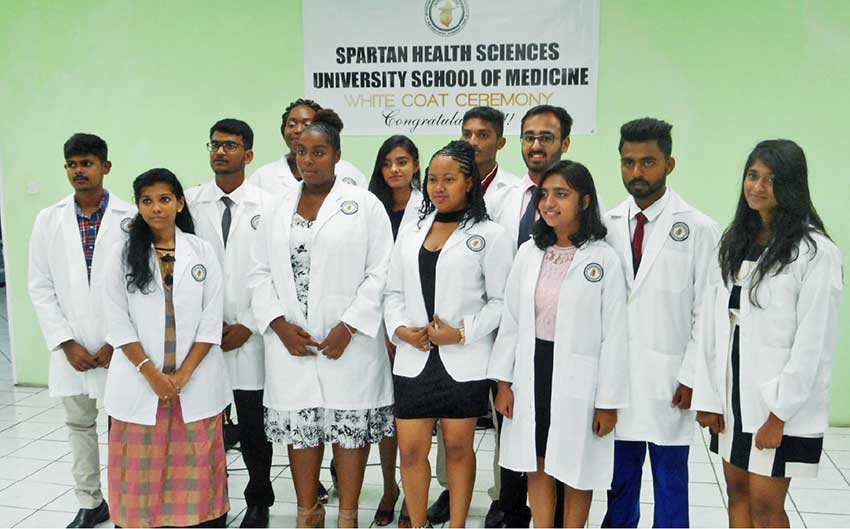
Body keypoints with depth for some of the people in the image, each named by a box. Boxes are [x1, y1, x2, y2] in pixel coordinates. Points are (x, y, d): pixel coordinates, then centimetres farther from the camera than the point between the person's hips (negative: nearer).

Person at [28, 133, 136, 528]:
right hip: (71, 347, 4)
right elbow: (40, 288, 5)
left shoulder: (131, 218, -6)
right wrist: (65, 343, -4)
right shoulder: (48, 220, 5)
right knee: (79, 424, 13)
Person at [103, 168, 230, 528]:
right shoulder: (124, 255, 4)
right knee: (141, 469, 5)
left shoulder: (202, 251, 3)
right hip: (141, 380, 0)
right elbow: (118, 323, -1)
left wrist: (184, 374, -9)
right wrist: (151, 372, -10)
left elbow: (211, 320, 0)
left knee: (196, 468, 4)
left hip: (195, 381, 0)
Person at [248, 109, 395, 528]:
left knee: (350, 426, 3)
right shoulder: (278, 209, 11)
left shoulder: (364, 205, -1)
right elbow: (261, 272, 10)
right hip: (290, 341, 4)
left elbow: (380, 272, -6)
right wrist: (279, 324, -5)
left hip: (349, 341, -3)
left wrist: (348, 327, -13)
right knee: (298, 428, 10)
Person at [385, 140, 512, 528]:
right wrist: (400, 329, -6)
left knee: (458, 447, 9)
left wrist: (462, 332, -15)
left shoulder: (490, 235, -3)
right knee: (411, 449, 6)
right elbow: (394, 293, 12)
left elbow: (500, 300, -5)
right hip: (414, 359, 4)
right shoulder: (410, 234, 11)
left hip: (464, 361, -3)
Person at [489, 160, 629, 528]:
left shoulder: (603, 258, -10)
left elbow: (614, 334, -9)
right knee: (536, 464, 14)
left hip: (578, 377, -4)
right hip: (532, 372, 4)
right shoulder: (529, 252, 3)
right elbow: (511, 320, 7)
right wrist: (503, 381, 4)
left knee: (576, 468, 12)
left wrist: (609, 401, -9)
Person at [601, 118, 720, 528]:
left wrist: (692, 378, -7)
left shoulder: (698, 228, -5)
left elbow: (707, 312, -4)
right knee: (620, 477, 14)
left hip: (669, 380, -3)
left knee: (670, 480, 9)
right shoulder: (607, 225, 5)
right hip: (616, 375, 3)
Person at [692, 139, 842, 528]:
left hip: (781, 404, -6)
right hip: (732, 394, 6)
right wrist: (708, 396, 2)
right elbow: (712, 324, 5)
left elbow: (813, 343, -13)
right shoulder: (732, 244, 8)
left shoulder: (816, 252, -11)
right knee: (737, 492, 14)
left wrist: (779, 413, -13)